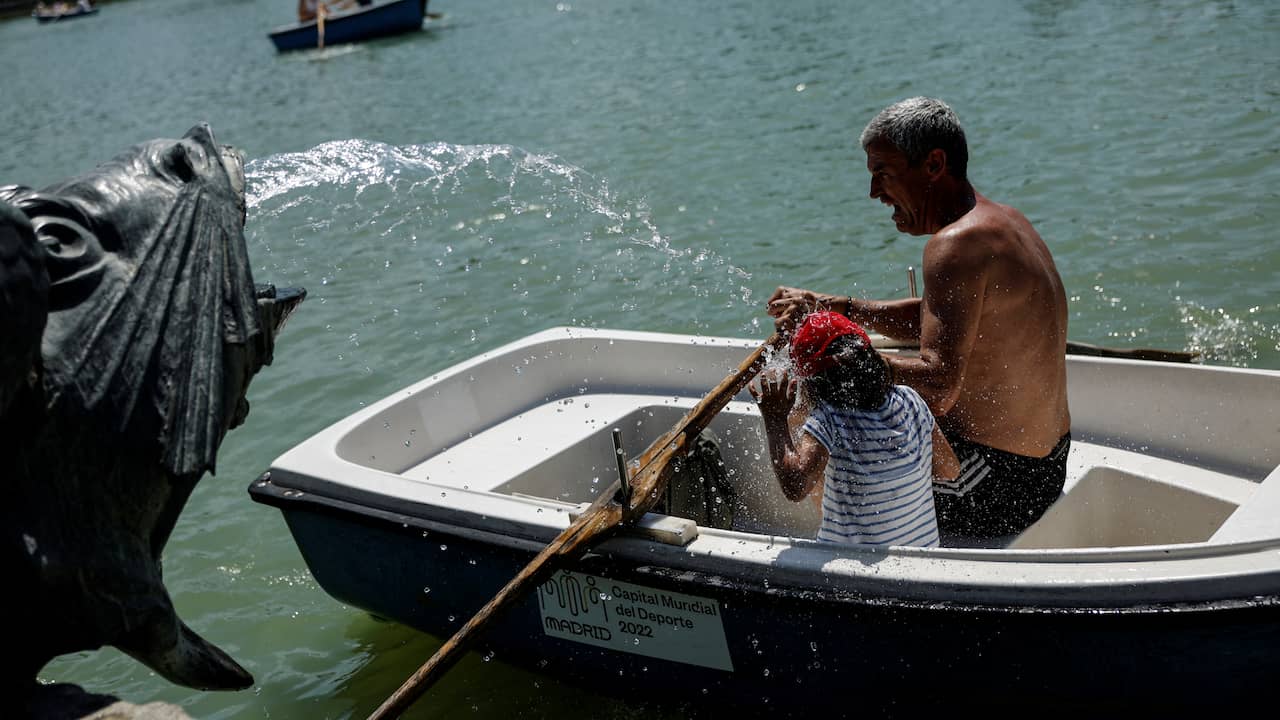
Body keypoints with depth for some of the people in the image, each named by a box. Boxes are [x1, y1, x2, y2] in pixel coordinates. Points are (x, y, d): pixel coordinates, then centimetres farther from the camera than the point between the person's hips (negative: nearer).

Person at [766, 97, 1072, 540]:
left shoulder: (957, 245, -24)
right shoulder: (1004, 221, 7)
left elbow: (937, 389, -30)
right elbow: (929, 319, 17)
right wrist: (832, 307, 7)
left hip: (995, 487, -10)